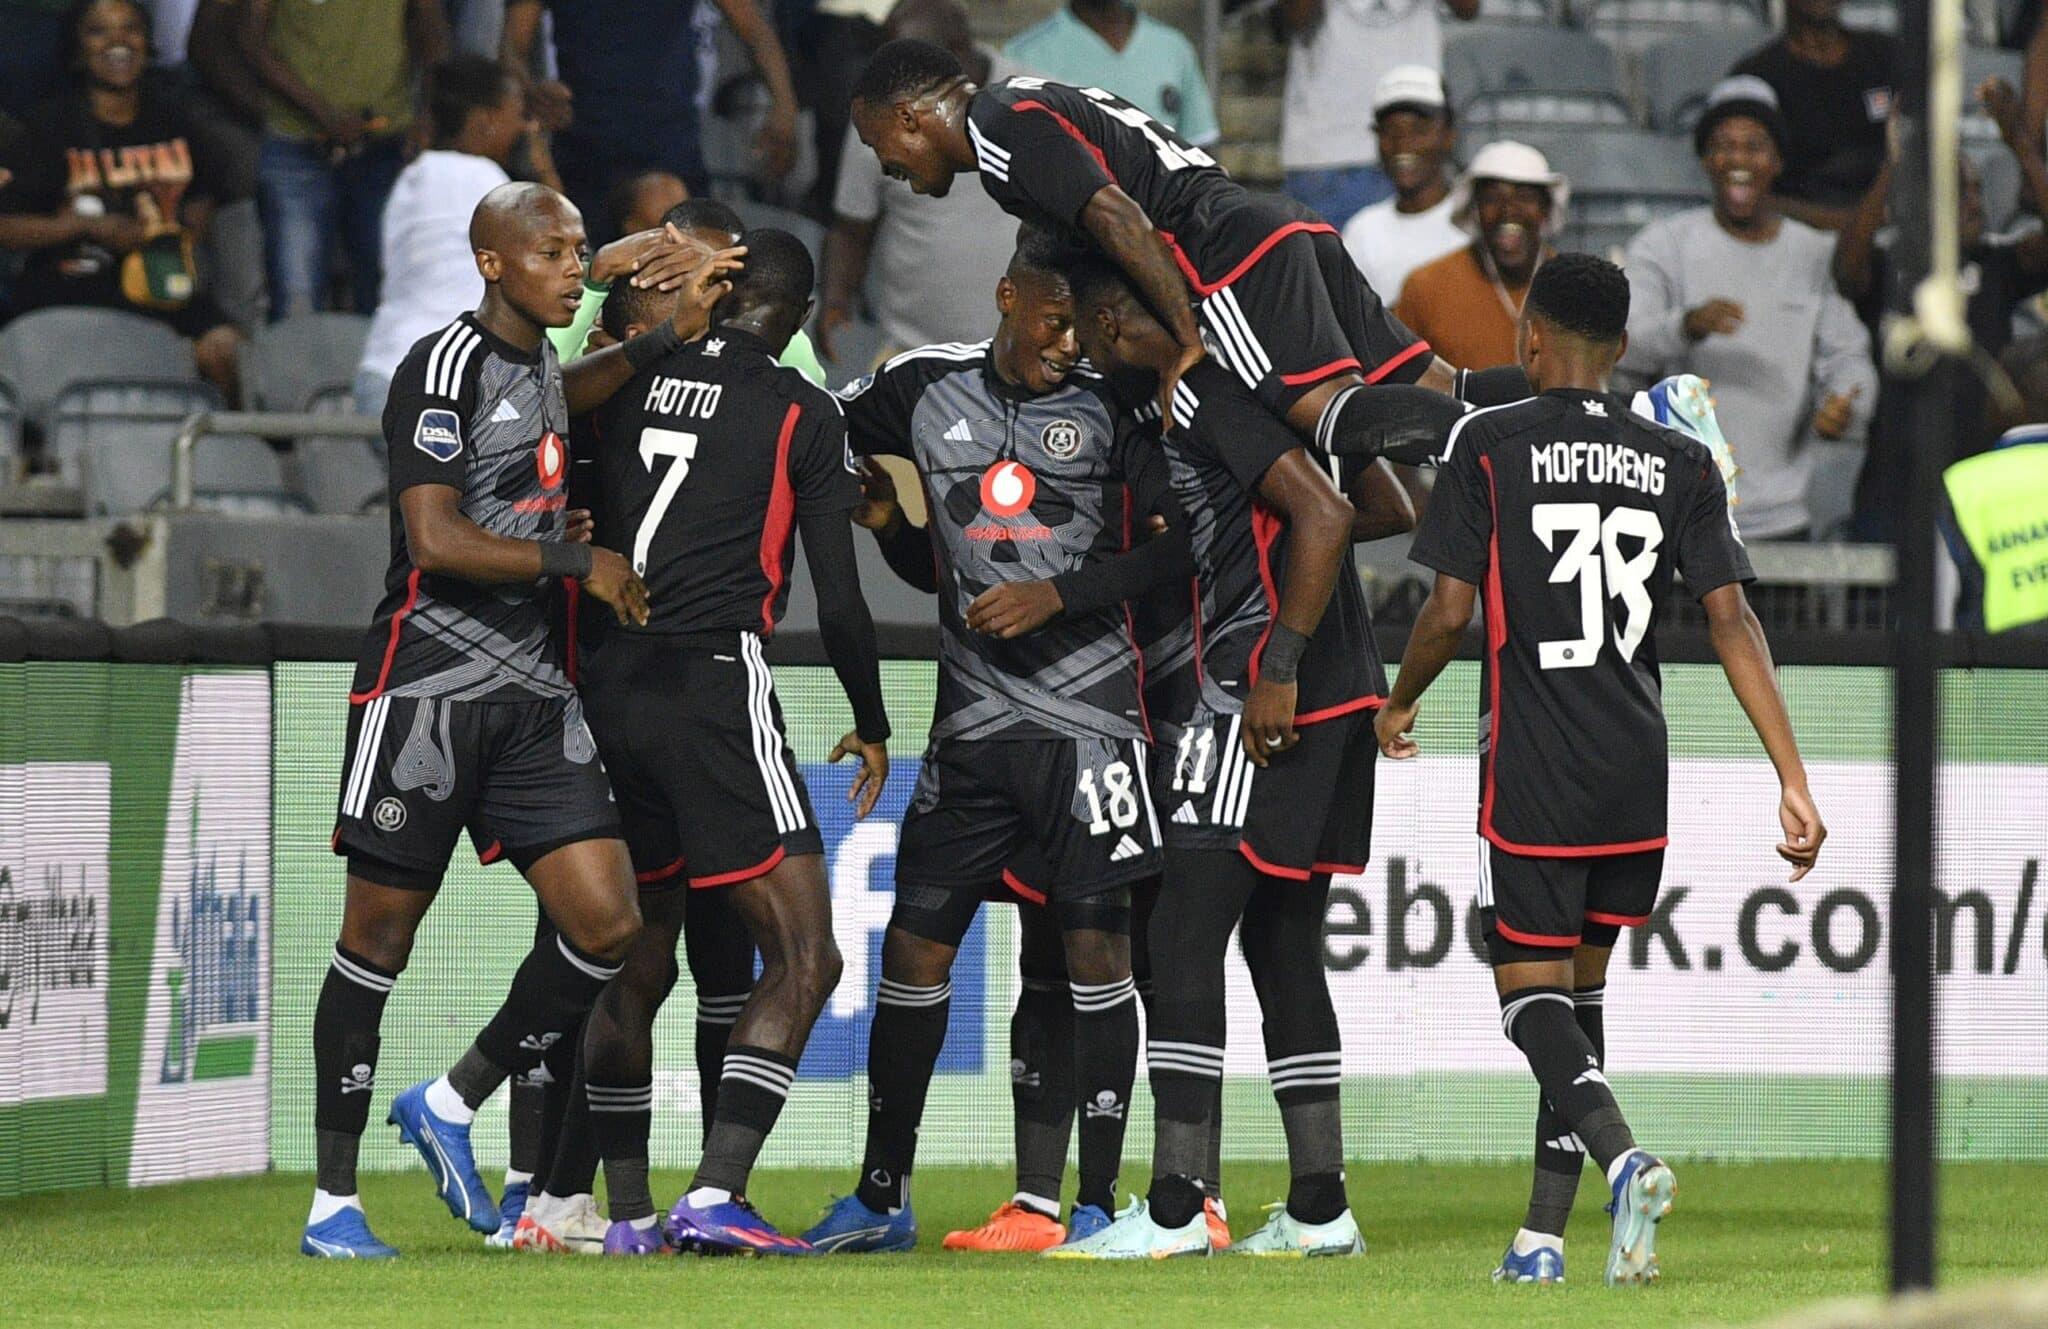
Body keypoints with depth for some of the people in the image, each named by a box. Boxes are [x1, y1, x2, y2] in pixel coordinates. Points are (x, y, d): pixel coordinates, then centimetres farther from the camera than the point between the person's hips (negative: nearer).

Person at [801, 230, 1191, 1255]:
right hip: (972, 723, 3)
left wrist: (1059, 593, -13)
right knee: (913, 947, 4)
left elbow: (1181, 543, -6)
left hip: (1087, 717, -3)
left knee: (1096, 949, -5)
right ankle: (881, 1197, 16)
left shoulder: (1110, 406, -1)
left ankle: (1098, 1202, 2)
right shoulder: (925, 388, 8)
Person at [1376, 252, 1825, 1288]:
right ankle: (1542, 1237, 14)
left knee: (1530, 989, 1)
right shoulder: (1681, 463, 6)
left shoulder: (1489, 444, -4)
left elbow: (1449, 613, -6)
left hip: (1532, 774, -4)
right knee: (1582, 982, 16)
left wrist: (1399, 706, 15)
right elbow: (1732, 622, 0)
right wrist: (1792, 782, -1)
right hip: (1637, 780, 4)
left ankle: (1621, 1157, -27)